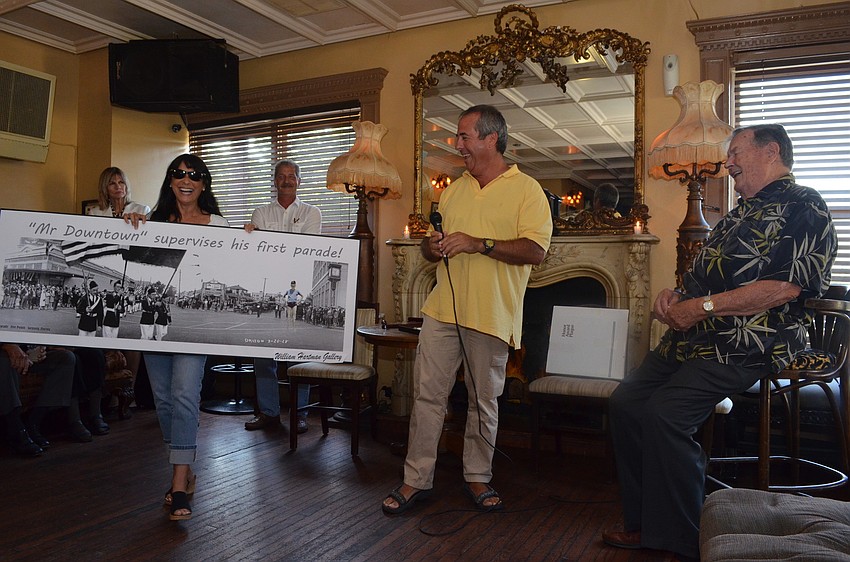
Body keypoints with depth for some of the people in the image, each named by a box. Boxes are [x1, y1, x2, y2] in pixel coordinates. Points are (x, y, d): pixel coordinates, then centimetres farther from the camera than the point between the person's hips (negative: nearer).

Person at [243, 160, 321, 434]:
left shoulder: (311, 213, 10)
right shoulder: (260, 214, 16)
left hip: (299, 291, -2)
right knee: (263, 352, 2)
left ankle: (300, 413, 9)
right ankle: (268, 412, 13)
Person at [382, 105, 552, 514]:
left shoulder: (526, 189, -1)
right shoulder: (453, 190, 17)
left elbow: (536, 251, -13)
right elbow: (431, 248, 23)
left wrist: (479, 243, -18)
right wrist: (433, 246, -2)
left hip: (492, 314, -4)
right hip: (443, 309, 5)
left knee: (484, 400, 8)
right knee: (427, 393, 3)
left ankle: (477, 478, 25)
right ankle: (417, 479, 14)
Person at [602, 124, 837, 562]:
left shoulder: (803, 207, -5)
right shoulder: (741, 212, 24)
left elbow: (784, 287, -19)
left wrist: (703, 306, -17)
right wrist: (677, 295, 7)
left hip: (744, 344, -9)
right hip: (693, 337, 9)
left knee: (664, 413, -26)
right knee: (625, 400, -3)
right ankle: (642, 525, 7)